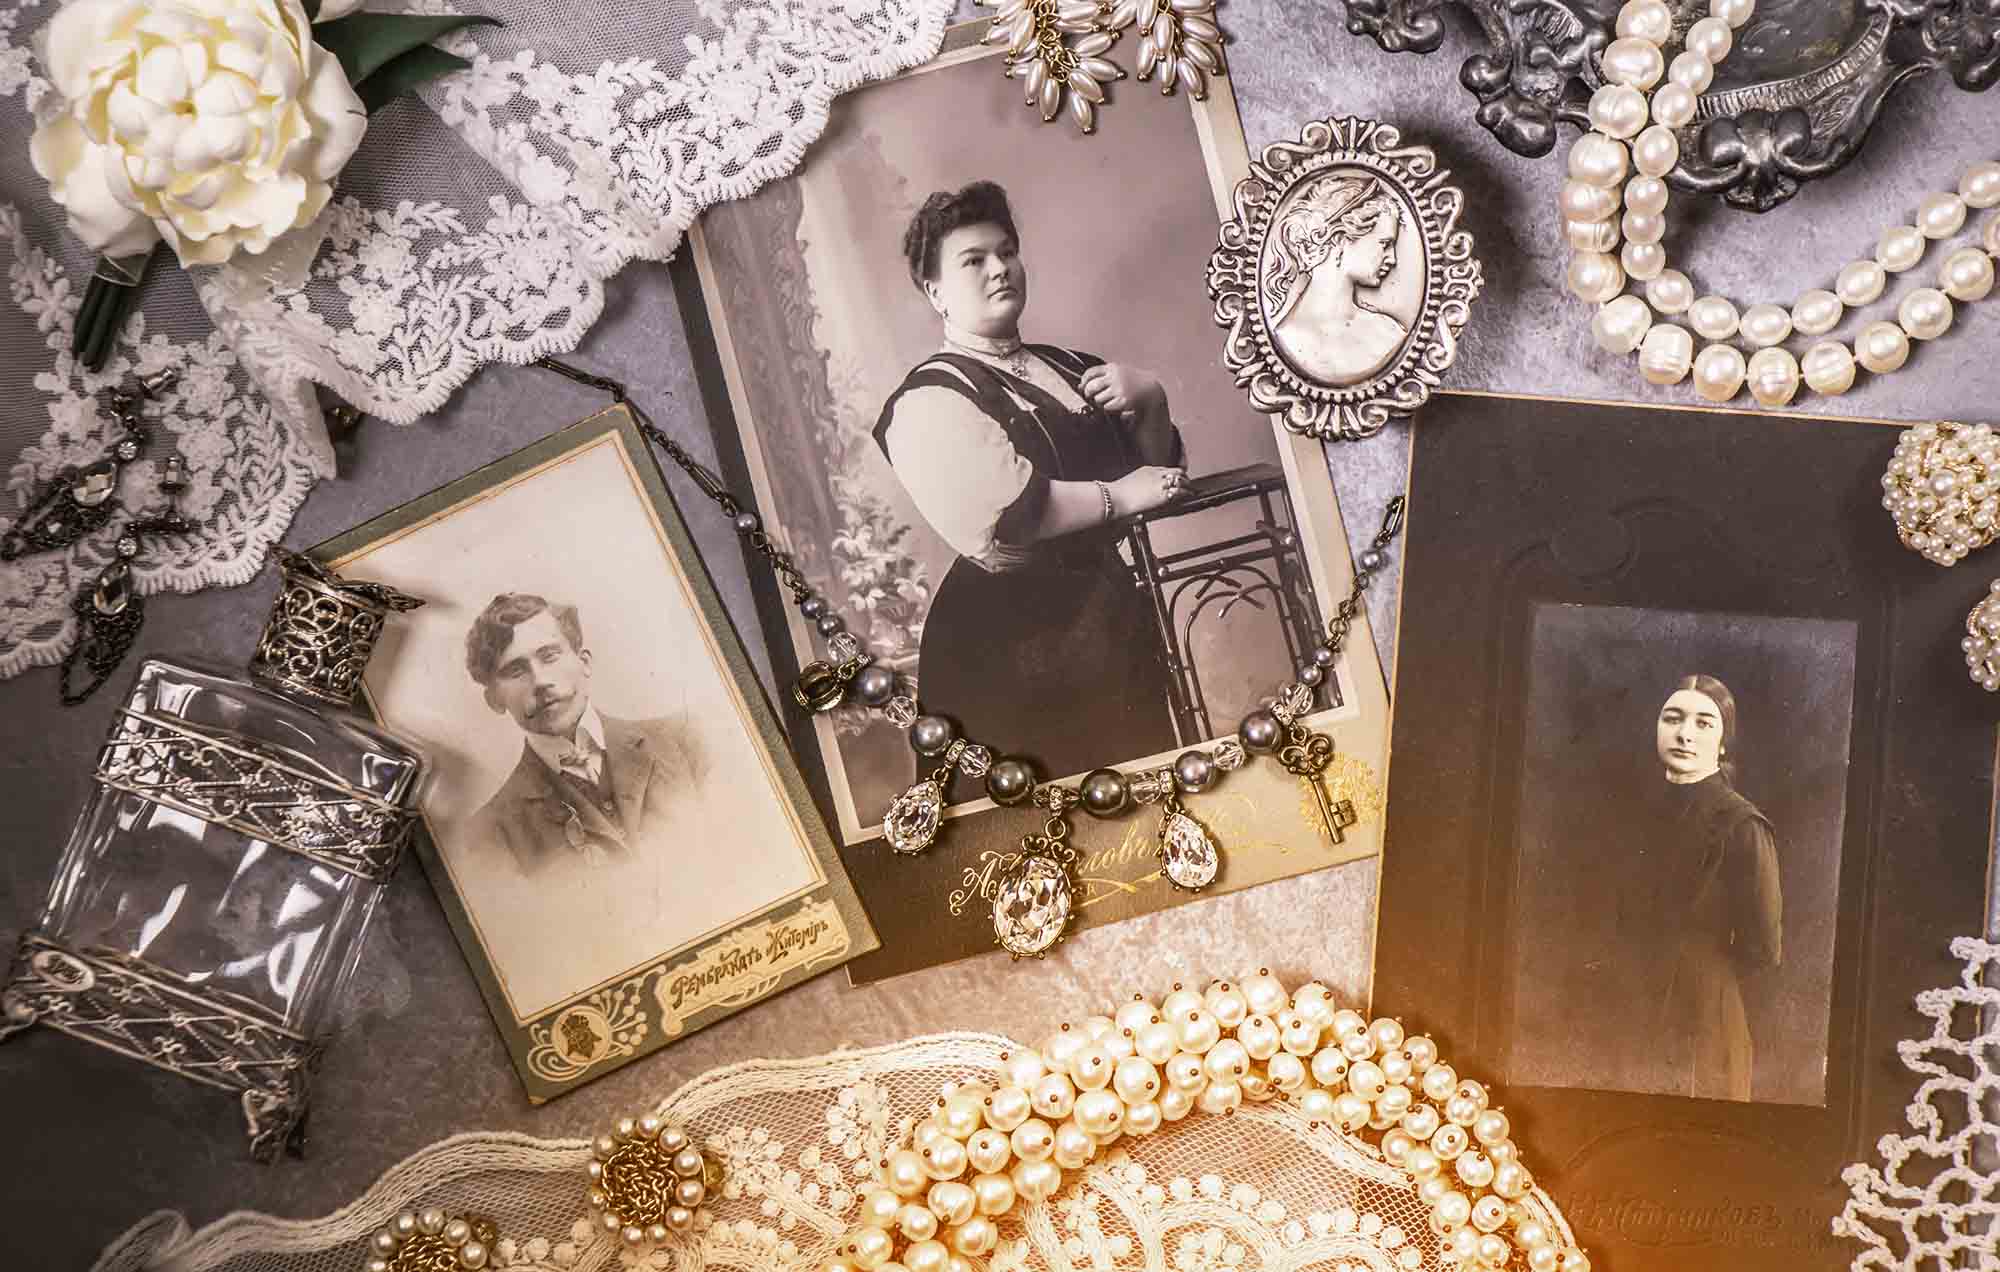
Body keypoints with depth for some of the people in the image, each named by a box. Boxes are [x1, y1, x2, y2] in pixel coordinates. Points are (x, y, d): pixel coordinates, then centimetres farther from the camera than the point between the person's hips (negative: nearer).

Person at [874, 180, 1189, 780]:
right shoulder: (928, 401, -10)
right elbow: (1001, 512, -25)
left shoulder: (1066, 368, 15)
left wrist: (1149, 399, -2)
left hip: (1118, 612, 7)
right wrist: (1119, 495, -14)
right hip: (1017, 637, -7)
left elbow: (1158, 465, 19)